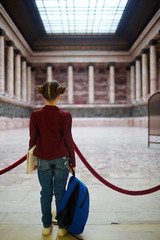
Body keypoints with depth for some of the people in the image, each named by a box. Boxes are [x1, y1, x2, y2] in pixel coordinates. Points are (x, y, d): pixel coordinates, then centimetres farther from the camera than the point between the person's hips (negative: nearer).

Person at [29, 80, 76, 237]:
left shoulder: (35, 115, -8)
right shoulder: (65, 116, -12)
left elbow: (33, 139, -3)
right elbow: (68, 140, -7)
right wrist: (72, 162, 3)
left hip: (43, 160, 1)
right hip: (61, 159, -1)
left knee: (46, 193, 16)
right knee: (60, 193, 13)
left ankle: (46, 226, 31)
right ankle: (62, 227, 27)